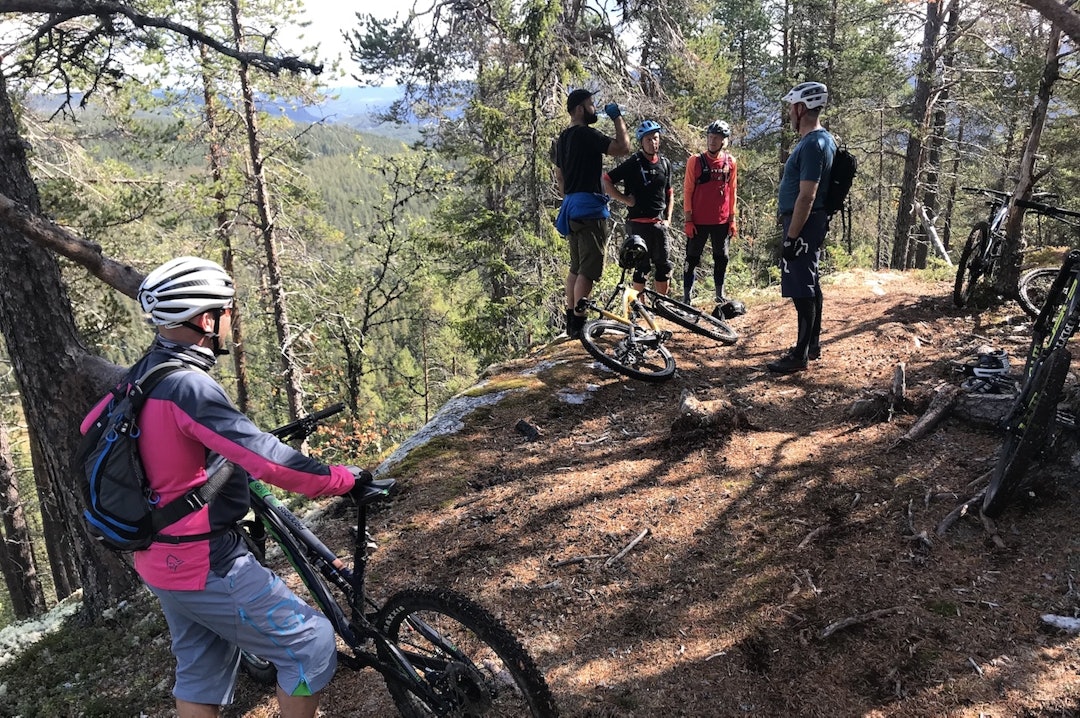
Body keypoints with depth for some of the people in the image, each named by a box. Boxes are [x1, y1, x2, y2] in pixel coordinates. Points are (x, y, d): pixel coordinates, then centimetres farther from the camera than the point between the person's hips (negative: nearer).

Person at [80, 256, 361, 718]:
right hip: (204, 563, -9)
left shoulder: (139, 378, 2)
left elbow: (91, 429, 19)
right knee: (310, 642, 2)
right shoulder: (189, 386, -26)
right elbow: (269, 461, -31)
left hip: (160, 557, 10)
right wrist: (346, 480, -22)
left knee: (200, 672, 22)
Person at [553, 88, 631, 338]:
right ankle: (579, 323, -10)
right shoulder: (587, 134, -12)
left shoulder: (563, 138, 17)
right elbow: (623, 147, -17)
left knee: (576, 267, 14)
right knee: (589, 269, -9)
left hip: (571, 206, 10)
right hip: (589, 206, -10)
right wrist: (617, 117, -5)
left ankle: (571, 322, 17)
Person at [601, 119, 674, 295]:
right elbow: (605, 181, -10)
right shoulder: (634, 164, -7)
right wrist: (625, 200, -11)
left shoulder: (665, 163, 10)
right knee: (642, 267, -1)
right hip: (639, 223, -5)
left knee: (664, 266, 9)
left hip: (659, 223, 6)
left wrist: (668, 218, 10)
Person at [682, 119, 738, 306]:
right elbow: (688, 191, -3)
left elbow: (732, 191, 9)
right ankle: (687, 296, 8)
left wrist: (732, 219, 6)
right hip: (699, 221, -3)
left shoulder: (730, 162, 4)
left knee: (721, 258, 11)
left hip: (722, 221, 3)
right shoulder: (695, 161, -3)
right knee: (693, 259, 2)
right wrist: (688, 220, -7)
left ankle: (720, 294, 24)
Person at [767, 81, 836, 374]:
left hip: (803, 224, -11)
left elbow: (806, 196, -23)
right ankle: (812, 344, 26)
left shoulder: (812, 144, -19)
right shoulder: (822, 139, 14)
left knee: (801, 289, -7)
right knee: (810, 284, 16)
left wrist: (791, 237, -22)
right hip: (811, 222, 11)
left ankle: (800, 355, -3)